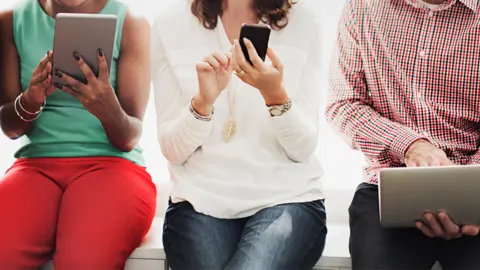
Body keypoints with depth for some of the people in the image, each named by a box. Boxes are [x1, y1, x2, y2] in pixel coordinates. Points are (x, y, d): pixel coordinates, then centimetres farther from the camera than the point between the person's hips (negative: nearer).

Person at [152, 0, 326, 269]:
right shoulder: (171, 22, 1)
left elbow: (303, 149, -2)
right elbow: (173, 151, -1)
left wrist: (276, 95, -19)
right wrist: (204, 100, -19)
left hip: (287, 198, 0)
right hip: (201, 199, 1)